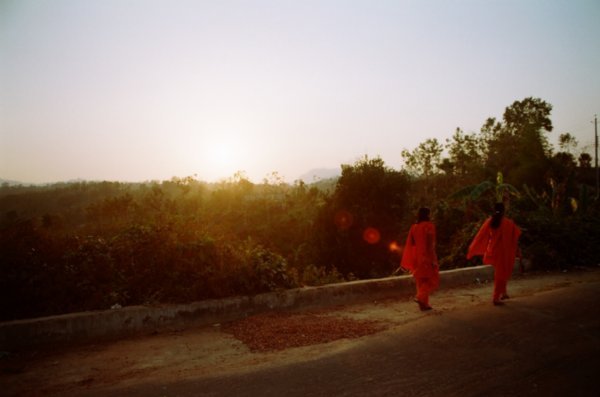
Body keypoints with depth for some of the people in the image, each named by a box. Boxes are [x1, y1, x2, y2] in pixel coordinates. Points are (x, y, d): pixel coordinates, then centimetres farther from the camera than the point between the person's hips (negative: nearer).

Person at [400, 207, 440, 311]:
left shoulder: (414, 227, 8)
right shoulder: (429, 225, -9)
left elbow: (409, 244, 7)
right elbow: (430, 243, -18)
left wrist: (407, 262, 10)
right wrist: (433, 259, -18)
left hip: (416, 257, 6)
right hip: (427, 256, -6)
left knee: (421, 281, 13)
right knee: (433, 280, 4)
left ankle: (424, 304, 13)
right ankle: (420, 297, -13)